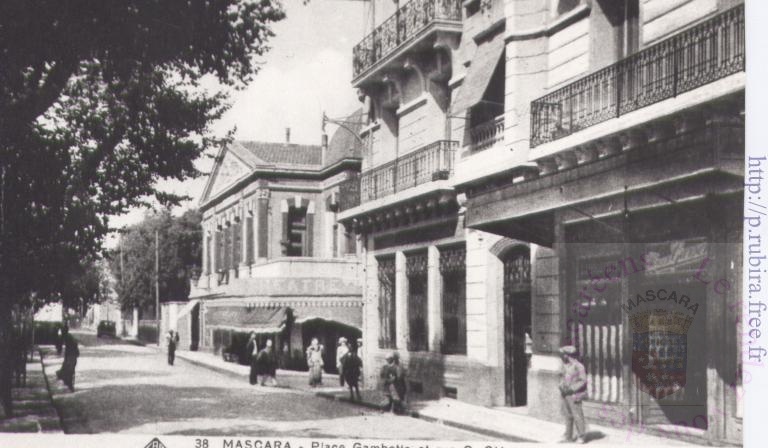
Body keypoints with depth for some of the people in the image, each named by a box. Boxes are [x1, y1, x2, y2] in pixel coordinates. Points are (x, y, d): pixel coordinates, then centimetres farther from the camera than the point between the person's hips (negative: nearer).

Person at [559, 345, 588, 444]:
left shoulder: (578, 366, -14)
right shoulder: (565, 365, 9)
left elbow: (583, 381, -14)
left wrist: (571, 389, -18)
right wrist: (561, 387, 2)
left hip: (574, 395, -7)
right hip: (565, 394, 7)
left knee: (577, 415, -3)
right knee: (568, 415, 11)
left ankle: (582, 436, 8)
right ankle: (568, 436, 18)